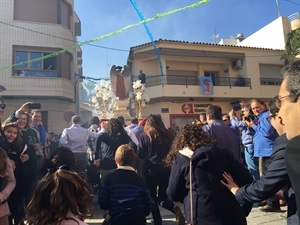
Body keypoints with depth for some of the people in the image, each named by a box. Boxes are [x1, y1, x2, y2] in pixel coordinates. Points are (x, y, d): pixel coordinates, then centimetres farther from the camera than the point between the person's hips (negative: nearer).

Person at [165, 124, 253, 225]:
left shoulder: (181, 158, -3)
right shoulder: (223, 153, 4)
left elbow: (173, 194, 1)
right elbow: (246, 179, 1)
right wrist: (243, 210, 11)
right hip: (232, 215, 3)